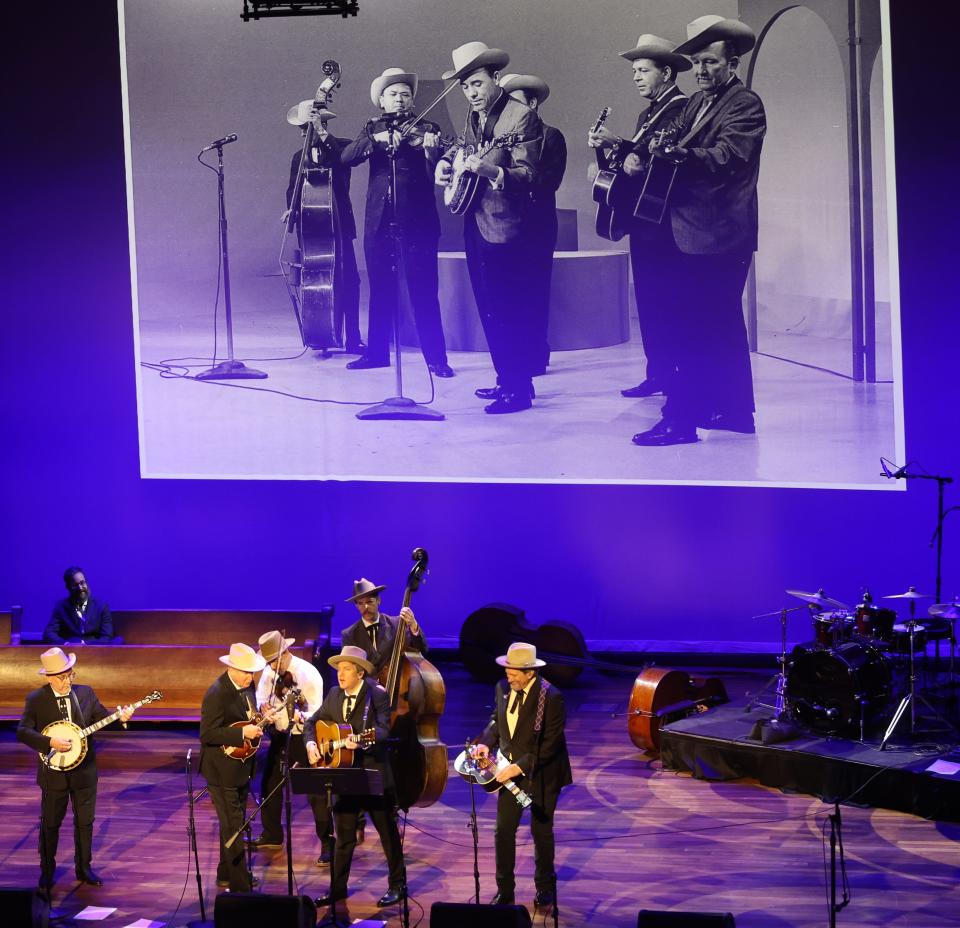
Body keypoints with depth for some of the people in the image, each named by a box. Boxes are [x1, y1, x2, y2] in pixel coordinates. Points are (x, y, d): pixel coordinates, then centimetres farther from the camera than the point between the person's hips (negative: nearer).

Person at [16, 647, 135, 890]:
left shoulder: (86, 693, 0)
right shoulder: (36, 700, -9)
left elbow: (102, 717, 4)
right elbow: (22, 732, -15)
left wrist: (120, 716, -17)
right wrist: (51, 743, -27)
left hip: (84, 770, 3)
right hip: (53, 772, -2)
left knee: (85, 821, 10)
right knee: (50, 823, 7)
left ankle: (84, 868, 24)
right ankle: (47, 872, 21)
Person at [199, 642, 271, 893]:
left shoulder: (247, 686, 3)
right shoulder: (217, 694, -23)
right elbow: (207, 734, -24)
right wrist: (242, 733, -27)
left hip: (241, 767, 9)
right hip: (222, 768, -9)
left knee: (235, 822, 20)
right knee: (232, 825, -6)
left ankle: (226, 875, 35)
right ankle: (240, 886, -4)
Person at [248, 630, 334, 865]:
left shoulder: (308, 674, -19)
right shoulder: (270, 671, -1)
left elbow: (316, 713, -20)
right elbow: (261, 696, 10)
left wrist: (300, 716, -41)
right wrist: (263, 704, -13)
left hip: (304, 738, -7)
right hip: (279, 735, 7)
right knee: (270, 785, 15)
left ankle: (327, 843, -1)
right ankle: (272, 835, 32)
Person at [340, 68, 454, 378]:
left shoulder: (425, 129, 4)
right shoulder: (372, 129, 13)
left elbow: (436, 176, -8)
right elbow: (346, 157, -4)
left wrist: (430, 150, -29)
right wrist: (379, 139, -20)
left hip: (417, 222, -3)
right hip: (379, 221, 3)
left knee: (424, 292, -5)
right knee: (380, 291, 11)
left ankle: (436, 358, -2)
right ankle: (377, 352, 20)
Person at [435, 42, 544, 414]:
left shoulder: (521, 117, -14)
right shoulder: (473, 118, 11)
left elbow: (528, 176, -20)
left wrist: (491, 171, -35)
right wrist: (447, 161, 5)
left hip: (506, 228, -8)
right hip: (476, 226, 8)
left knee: (508, 311, -6)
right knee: (489, 310, 14)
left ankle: (519, 389, 0)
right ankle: (506, 379, 24)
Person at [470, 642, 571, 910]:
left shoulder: (551, 698, -22)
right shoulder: (503, 688, -3)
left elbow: (550, 744, -22)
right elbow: (497, 720, 13)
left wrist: (521, 766, -27)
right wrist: (486, 743, -7)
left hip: (541, 775, -5)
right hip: (511, 772, 5)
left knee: (541, 832, 11)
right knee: (503, 831, 1)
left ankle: (545, 888, 30)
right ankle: (504, 891, 12)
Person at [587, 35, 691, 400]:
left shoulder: (681, 109, -10)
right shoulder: (648, 114, 20)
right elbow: (636, 162, 15)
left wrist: (618, 145, -22)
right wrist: (608, 148, -1)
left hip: (665, 223, -9)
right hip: (643, 222, 9)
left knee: (667, 301, -8)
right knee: (649, 301, 9)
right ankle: (659, 374, 13)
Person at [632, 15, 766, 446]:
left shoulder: (746, 105, -9)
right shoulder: (696, 103, 17)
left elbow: (727, 156, -24)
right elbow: (681, 150, 10)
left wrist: (678, 153, -38)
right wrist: (649, 153, -10)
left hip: (719, 235, -9)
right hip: (694, 230, 9)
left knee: (697, 329, -10)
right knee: (724, 324, 15)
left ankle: (681, 419, -10)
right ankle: (736, 410, 23)